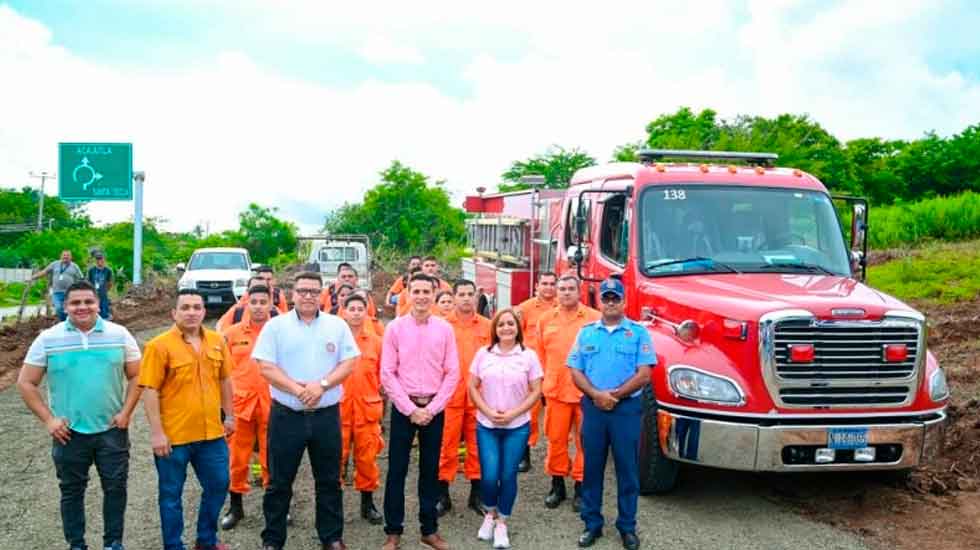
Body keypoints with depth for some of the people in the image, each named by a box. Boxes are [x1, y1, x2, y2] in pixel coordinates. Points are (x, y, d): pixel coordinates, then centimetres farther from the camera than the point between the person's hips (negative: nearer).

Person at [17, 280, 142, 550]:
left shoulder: (119, 335, -2)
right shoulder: (48, 339, -4)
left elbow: (136, 376, 3)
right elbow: (26, 383, 0)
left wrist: (126, 413, -6)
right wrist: (48, 419, -6)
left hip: (111, 429, 0)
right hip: (69, 432, 0)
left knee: (116, 487, 6)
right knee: (72, 490, 12)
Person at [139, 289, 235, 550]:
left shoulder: (217, 341, 4)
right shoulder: (159, 346, -11)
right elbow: (150, 391, -13)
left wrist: (229, 415, 14)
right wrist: (156, 432, -16)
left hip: (212, 433, 5)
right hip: (174, 435, -5)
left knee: (218, 486, 15)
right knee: (171, 494, 8)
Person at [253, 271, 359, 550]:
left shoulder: (337, 325, 4)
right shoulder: (275, 325, -1)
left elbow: (348, 363, -1)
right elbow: (266, 368, -7)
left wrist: (322, 385, -15)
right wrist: (297, 389, -17)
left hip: (327, 415, 1)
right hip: (286, 415, -1)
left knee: (329, 480, 11)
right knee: (279, 482, 7)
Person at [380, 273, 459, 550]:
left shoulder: (445, 328, 0)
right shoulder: (395, 327, -3)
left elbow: (452, 373, 0)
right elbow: (387, 374, -5)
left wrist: (432, 408, -8)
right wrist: (410, 409, -10)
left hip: (434, 408, 1)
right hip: (403, 407, -1)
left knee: (430, 470, 10)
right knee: (397, 470, 4)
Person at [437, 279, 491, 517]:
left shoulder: (487, 326, 5)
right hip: (450, 395, -2)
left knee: (477, 445, 9)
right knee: (447, 446, 3)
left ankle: (476, 494, 22)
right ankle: (443, 495, 14)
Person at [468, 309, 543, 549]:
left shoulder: (529, 356, -3)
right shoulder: (483, 354, 1)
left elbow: (536, 391, -2)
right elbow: (472, 387, 2)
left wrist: (513, 413, -12)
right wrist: (488, 411, -11)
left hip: (517, 427, 0)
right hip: (486, 426, 1)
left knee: (508, 475, 2)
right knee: (489, 476, -5)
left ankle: (502, 522, 22)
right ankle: (489, 514, 24)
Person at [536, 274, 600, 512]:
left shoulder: (594, 318, -4)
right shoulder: (546, 319, 8)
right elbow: (541, 354, 15)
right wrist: (546, 381, 13)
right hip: (556, 391, 3)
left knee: (585, 441, 5)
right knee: (556, 439, 8)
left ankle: (581, 487, 17)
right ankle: (557, 485, 23)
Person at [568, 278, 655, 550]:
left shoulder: (638, 332, 1)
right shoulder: (586, 332, 8)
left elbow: (644, 374, -6)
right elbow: (576, 372, 4)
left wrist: (615, 395, -14)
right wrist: (596, 394, -13)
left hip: (627, 408, -2)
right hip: (593, 407, 2)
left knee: (627, 468, 5)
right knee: (592, 466, 8)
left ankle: (627, 526, 16)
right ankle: (592, 523, 19)